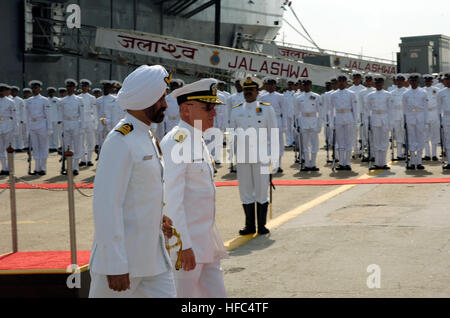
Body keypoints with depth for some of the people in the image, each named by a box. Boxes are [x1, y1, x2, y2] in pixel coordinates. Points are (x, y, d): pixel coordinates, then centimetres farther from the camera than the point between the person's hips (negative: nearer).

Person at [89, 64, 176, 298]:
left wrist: (158, 216, 7)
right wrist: (115, 266, -24)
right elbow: (106, 206, -23)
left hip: (153, 257, 9)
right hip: (121, 261, -9)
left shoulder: (148, 137, 13)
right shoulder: (119, 141, -18)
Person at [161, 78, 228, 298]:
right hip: (185, 245, -9)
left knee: (216, 294, 13)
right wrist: (183, 245, -25)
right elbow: (172, 200, -22)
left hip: (205, 243, 9)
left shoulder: (198, 141, 14)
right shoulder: (175, 142, -17)